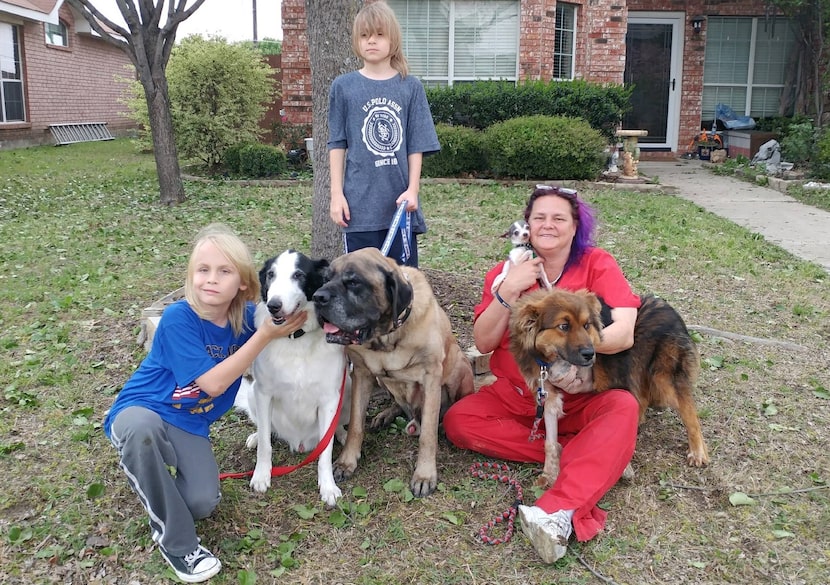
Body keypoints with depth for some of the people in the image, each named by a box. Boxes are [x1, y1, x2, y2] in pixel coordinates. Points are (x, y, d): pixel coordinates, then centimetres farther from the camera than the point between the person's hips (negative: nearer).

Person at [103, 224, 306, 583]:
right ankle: (176, 542, -19)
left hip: (189, 425, 4)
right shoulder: (178, 318, -24)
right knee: (143, 428, -40)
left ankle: (159, 468, 18)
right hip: (139, 409, -3)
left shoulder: (247, 317, -10)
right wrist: (265, 335, -30)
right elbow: (213, 383, -27)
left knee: (202, 504, -19)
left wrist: (286, 327, -17)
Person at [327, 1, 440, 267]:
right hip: (359, 202, 0)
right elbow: (337, 144, 4)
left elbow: (417, 145, 3)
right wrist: (337, 193, -1)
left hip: (399, 201, 1)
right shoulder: (343, 86, 3)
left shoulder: (411, 87, 4)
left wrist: (413, 189, -7)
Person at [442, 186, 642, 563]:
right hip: (515, 396, 3)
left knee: (623, 408, -32)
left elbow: (623, 334, -22)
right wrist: (508, 291, -22)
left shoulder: (597, 265, -8)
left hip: (581, 398, -2)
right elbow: (483, 343, -9)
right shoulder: (507, 273, 0)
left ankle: (560, 512, -45)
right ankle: (587, 454, -21)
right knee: (457, 421, -19)